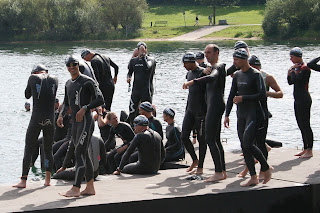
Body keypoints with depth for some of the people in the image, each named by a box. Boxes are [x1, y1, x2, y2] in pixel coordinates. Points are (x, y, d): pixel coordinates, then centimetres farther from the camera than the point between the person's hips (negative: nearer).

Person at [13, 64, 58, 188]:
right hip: (50, 119, 3)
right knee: (48, 150, 14)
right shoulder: (54, 79, 6)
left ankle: (23, 181, -3)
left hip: (36, 119, -2)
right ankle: (47, 179, 13)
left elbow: (27, 95, 13)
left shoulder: (33, 78, 0)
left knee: (29, 150, 1)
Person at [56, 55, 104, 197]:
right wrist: (61, 115, 10)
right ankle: (90, 187, 16)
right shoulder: (68, 84, 16)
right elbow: (66, 103, 28)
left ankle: (76, 189, -14)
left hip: (85, 121, -9)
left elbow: (100, 99, -13)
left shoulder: (87, 82, -9)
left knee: (79, 154, -12)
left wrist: (85, 108, -21)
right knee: (84, 155, 11)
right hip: (75, 123, 9)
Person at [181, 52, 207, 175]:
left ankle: (200, 167, 6)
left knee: (201, 138, 0)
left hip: (201, 111, -8)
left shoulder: (202, 73, -13)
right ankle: (195, 160, 21)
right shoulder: (189, 73, 13)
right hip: (190, 110, 8)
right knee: (184, 136, 3)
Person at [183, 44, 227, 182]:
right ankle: (222, 171, 14)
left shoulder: (218, 67, -10)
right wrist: (204, 72, -6)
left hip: (215, 105, -11)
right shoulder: (212, 68, 22)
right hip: (212, 105, 11)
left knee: (210, 138, -14)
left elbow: (212, 77, -32)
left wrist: (193, 82, -38)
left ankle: (218, 172, -16)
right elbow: (202, 81, 15)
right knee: (216, 140, 11)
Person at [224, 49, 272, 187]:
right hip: (241, 115, 8)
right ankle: (253, 178, 7)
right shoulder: (237, 75, 13)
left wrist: (243, 98, -16)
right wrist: (227, 115, 13)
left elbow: (262, 96, -16)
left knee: (248, 144, -17)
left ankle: (266, 168, 2)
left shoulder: (255, 75, -10)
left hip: (254, 114, -8)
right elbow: (231, 96, 18)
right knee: (244, 147, 3)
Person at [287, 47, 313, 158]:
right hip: (298, 100, 10)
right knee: (301, 125, 12)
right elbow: (290, 82, 17)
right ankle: (305, 149, 18)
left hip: (304, 100, -10)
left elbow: (295, 80, -23)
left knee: (305, 125, -8)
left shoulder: (305, 68, -14)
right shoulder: (297, 67, 14)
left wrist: (293, 70, -10)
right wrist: (289, 72, 2)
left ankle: (309, 151, -6)